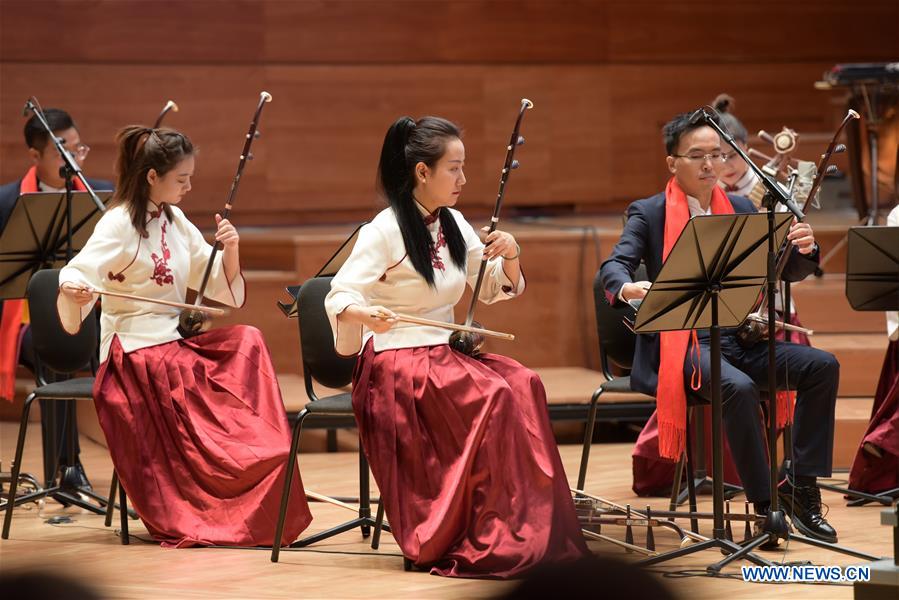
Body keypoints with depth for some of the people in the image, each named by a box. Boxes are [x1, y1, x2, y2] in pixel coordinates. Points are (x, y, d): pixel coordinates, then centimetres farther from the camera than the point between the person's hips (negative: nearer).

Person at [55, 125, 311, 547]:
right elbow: (79, 276, -21)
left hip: (174, 345, 7)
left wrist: (230, 250, -6)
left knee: (247, 344, -14)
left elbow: (224, 290, 13)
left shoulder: (175, 223, 12)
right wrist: (73, 290, -44)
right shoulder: (118, 226, -10)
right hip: (135, 353, -7)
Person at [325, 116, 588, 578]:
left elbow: (495, 290, 15)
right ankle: (490, 541, -22)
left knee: (523, 383, -22)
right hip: (394, 365, -7)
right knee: (494, 395, -29)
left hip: (442, 356, 7)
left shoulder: (453, 225, 10)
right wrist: (364, 314, -36)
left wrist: (510, 257, -6)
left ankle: (529, 531, -21)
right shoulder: (384, 231, -11)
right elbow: (339, 298, -14)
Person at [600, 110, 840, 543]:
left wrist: (803, 249, -13)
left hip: (739, 339, 5)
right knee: (738, 387, -35)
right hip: (681, 343, -5)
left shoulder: (740, 210, 17)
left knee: (823, 366, -18)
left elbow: (787, 272, 12)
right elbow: (613, 267, -11)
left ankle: (802, 485, -15)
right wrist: (628, 288, -36)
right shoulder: (649, 214, 4)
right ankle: (764, 502, -25)